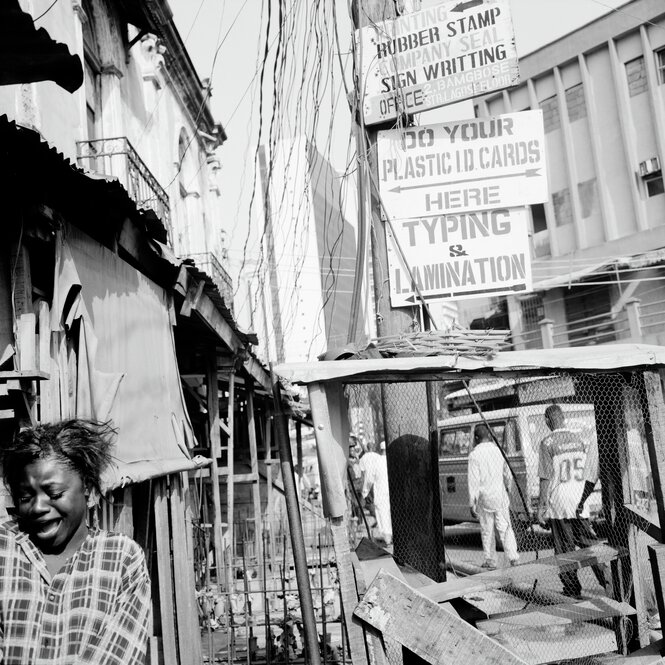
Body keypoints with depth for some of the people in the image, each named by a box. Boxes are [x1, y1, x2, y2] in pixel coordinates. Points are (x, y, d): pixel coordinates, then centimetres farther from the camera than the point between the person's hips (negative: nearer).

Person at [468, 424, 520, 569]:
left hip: (484, 497, -3)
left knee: (487, 530, 9)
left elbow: (473, 481, -12)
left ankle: (490, 561, 15)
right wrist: (508, 489, 30)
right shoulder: (498, 450, 2)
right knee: (505, 527, 7)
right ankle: (513, 558, -1)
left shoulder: (474, 454, -11)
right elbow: (507, 474, 13)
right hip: (500, 495, 3)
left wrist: (472, 503, -7)